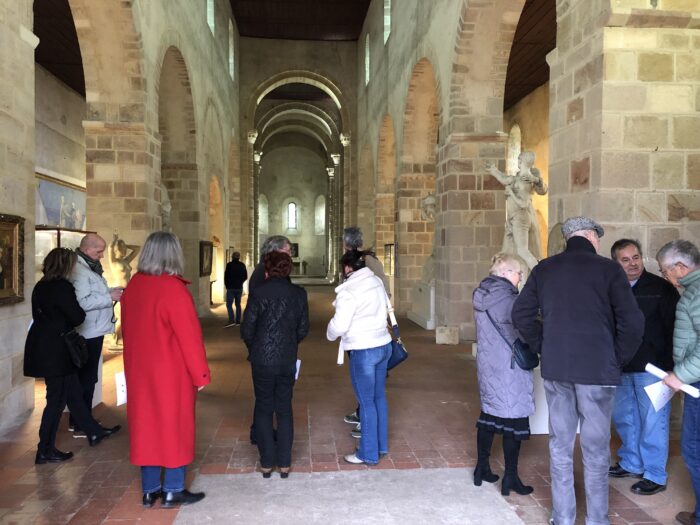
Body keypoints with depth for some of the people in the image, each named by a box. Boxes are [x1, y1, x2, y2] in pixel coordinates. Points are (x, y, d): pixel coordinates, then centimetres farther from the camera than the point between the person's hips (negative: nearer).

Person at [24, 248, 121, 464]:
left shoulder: (41, 286, 8)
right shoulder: (63, 287, -18)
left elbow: (41, 314, 13)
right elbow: (78, 317, -16)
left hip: (42, 347, 9)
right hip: (55, 351, -9)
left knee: (73, 392, 17)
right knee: (57, 399, 2)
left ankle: (94, 432, 29)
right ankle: (45, 451, 12)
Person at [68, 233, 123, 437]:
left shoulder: (90, 267, 14)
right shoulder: (79, 271, -20)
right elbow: (81, 302, -29)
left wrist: (111, 291, 7)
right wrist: (110, 297, -22)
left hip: (93, 332, 10)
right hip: (88, 334, -10)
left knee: (84, 378, 18)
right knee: (87, 379, -1)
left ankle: (77, 421, 30)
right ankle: (81, 426, 10)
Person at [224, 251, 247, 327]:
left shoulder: (229, 265, -9)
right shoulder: (242, 265, 3)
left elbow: (226, 277, -6)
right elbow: (245, 277, 9)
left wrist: (227, 286, 8)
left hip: (231, 288, -4)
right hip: (239, 288, 4)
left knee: (229, 304, -4)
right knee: (238, 304, 12)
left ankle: (231, 320, -17)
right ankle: (238, 321, 12)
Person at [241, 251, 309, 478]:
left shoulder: (259, 292, -10)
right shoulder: (299, 293, -2)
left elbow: (246, 329, -7)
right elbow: (303, 329, 2)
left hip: (262, 360, -2)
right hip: (288, 360, 2)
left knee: (264, 409, 12)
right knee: (284, 409, 13)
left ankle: (267, 463, 16)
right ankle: (284, 463, 18)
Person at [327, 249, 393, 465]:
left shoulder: (349, 291, -18)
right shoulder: (377, 281, 4)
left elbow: (339, 325, -16)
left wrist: (330, 334, 5)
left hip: (364, 350, -8)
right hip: (383, 344, 8)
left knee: (366, 402, 4)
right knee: (379, 397, 18)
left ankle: (369, 454, 17)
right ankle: (382, 446, 32)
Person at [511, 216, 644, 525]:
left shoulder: (544, 269, 5)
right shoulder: (607, 268, -6)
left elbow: (521, 314, 5)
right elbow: (632, 323, -11)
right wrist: (618, 359, 3)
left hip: (555, 369, 3)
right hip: (597, 369, -3)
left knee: (560, 445, 13)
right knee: (595, 448, 8)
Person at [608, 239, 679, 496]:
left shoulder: (661, 288, -7)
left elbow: (673, 328, -7)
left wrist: (670, 366, -12)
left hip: (652, 368, -5)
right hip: (620, 368, 5)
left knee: (652, 422, 2)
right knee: (623, 417, 15)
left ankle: (655, 475, 16)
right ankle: (631, 463, 32)